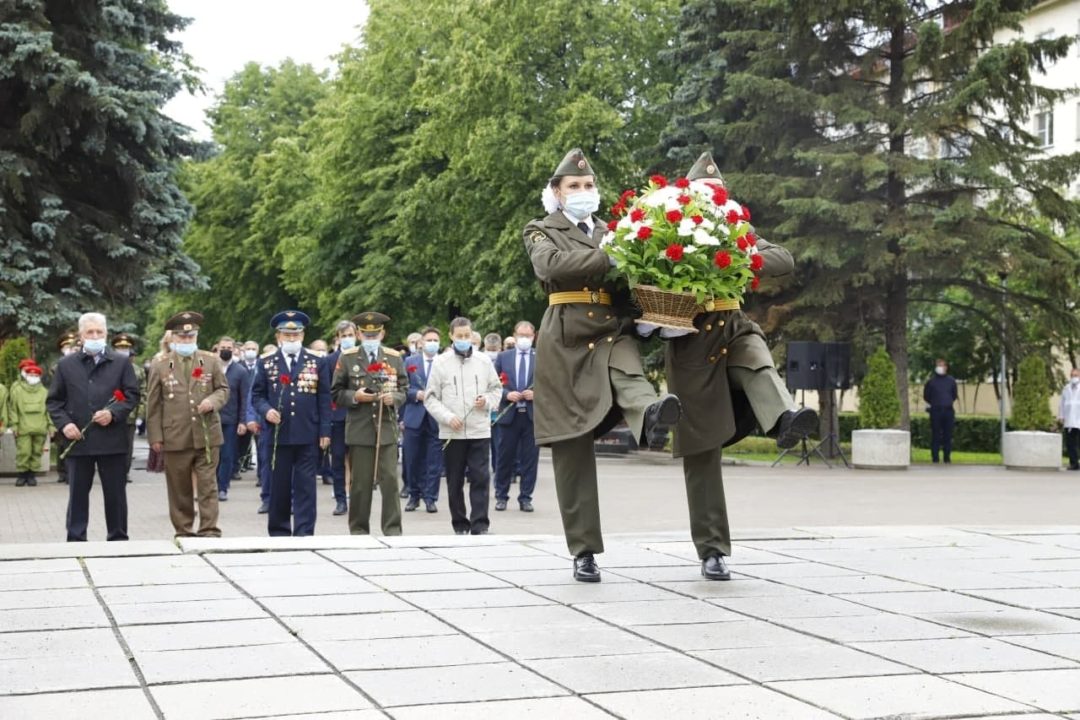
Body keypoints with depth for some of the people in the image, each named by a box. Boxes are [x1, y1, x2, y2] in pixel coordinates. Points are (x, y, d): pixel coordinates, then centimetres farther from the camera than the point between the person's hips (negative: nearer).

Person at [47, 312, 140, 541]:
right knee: (77, 494, 5)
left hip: (112, 440, -1)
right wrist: (64, 423, -7)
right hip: (78, 439, 1)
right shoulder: (66, 365, 9)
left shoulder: (122, 363, 6)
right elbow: (54, 400, 9)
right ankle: (75, 540, 11)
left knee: (115, 493, 5)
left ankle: (118, 539, 14)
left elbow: (132, 395, 3)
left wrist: (113, 413, -13)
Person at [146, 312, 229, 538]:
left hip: (207, 436, 0)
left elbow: (224, 389, 11)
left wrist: (213, 401, -12)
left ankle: (209, 531, 1)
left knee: (208, 486, -1)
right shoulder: (159, 365, 3)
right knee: (179, 490, 8)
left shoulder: (212, 361, 7)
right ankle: (183, 532, 17)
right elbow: (153, 403, 3)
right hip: (175, 438, 0)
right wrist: (155, 436, -1)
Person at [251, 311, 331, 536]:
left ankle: (304, 534, 0)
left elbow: (324, 400, 5)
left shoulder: (317, 364, 7)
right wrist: (266, 410, -11)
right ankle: (279, 533, 16)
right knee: (279, 487, 7)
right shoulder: (266, 365, 9)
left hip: (308, 436, -1)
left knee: (305, 487, -1)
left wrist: (325, 432, -1)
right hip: (278, 435, 1)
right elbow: (257, 395, 10)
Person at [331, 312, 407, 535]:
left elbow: (404, 390, 11)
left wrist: (394, 397, -10)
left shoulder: (394, 358, 10)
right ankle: (359, 531, 12)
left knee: (390, 481, -3)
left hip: (387, 429, 1)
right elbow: (337, 394, 5)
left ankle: (393, 530, 4)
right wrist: (354, 397, -13)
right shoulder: (347, 358, 5)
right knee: (360, 484, 3)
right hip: (359, 430, -1)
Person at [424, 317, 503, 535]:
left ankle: (479, 525, 0)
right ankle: (460, 525, 16)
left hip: (480, 430, 0)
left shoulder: (484, 361, 5)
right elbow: (430, 397, 2)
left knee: (480, 478, -4)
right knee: (455, 481, 7)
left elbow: (496, 388, 15)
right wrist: (447, 417, -11)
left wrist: (487, 400, -6)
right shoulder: (440, 362, 1)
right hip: (451, 432, 0)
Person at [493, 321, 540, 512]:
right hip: (509, 414, 0)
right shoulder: (503, 357, 7)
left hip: (533, 415, 0)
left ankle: (525, 498, 11)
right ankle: (501, 496, 18)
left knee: (530, 458, 2)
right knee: (505, 458, 6)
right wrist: (507, 394, -11)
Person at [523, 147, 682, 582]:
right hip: (567, 338, -2)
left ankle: (650, 413, -69)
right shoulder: (541, 232, 12)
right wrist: (606, 258, -17)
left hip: (614, 333, 2)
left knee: (628, 375, -34)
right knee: (572, 447, -3)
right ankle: (584, 550, 3)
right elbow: (551, 266, -11)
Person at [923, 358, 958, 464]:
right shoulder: (931, 381, 2)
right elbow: (926, 396, 9)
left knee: (948, 435, 3)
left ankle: (947, 457, 10)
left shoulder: (951, 381, 9)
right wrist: (934, 403, 8)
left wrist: (949, 403, 10)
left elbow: (954, 395, 19)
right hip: (935, 411, -2)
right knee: (935, 435, -1)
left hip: (948, 411, 2)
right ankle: (935, 458, 2)